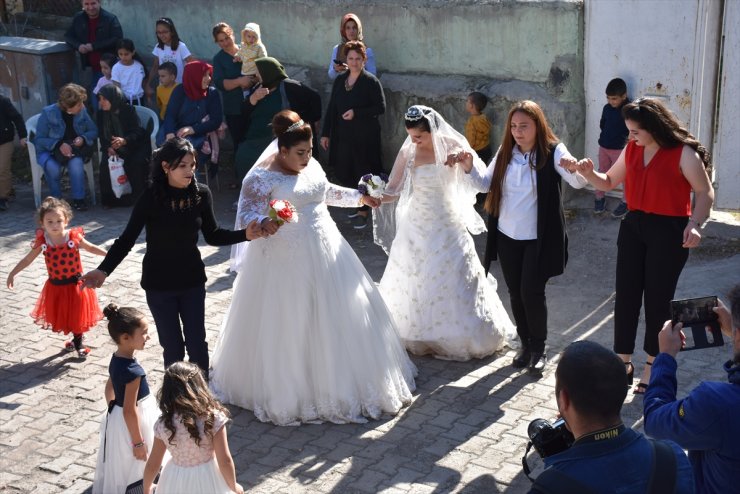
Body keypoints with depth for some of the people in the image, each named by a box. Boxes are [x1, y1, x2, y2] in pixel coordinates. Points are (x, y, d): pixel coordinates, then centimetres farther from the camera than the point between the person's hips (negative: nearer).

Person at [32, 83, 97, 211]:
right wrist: (59, 145, -30)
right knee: (53, 168, -35)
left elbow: (93, 131, 4)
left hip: (74, 150, 2)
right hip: (49, 151, -2)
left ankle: (78, 199, -20)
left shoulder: (82, 112, -5)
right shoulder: (48, 113, -14)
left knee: (76, 163, -34)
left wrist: (83, 138, -19)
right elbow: (39, 139, -14)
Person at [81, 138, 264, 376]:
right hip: (159, 285, -2)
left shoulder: (201, 194, -9)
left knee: (197, 344, 9)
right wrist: (103, 270, -25)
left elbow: (213, 236, 2)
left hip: (192, 281, 2)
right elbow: (127, 239, -12)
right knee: (173, 348, 8)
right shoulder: (151, 198, -18)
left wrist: (245, 234, -14)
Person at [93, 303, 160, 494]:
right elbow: (130, 411, -27)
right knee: (132, 469, 11)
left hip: (115, 416, 8)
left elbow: (109, 389, 11)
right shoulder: (133, 370, -31)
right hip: (131, 424, -8)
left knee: (118, 467, 26)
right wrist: (138, 442, -18)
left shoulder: (116, 359, -4)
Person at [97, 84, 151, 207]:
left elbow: (137, 133, -16)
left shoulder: (128, 110, -11)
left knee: (136, 163, -31)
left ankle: (138, 197, -13)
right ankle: (110, 199, -11)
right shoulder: (101, 114, 1)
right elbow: (102, 137, 2)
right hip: (114, 149, 3)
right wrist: (108, 149, -20)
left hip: (134, 146, -3)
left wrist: (124, 141, -37)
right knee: (106, 164, -24)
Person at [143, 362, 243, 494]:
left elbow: (153, 464, -3)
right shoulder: (214, 417, -21)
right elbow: (225, 461, -17)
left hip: (176, 482, 2)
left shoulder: (163, 424, -13)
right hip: (207, 481, -2)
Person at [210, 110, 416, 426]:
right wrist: (264, 222, -42)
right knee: (289, 325, 2)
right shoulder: (262, 176, -16)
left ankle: (337, 380, 32)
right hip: (285, 260, -7)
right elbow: (246, 213, -22)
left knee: (336, 315, 14)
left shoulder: (310, 164, 6)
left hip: (323, 251, 7)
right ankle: (287, 390, 18)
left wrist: (359, 196, 25)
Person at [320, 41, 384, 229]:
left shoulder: (371, 81, -8)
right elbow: (332, 108, 12)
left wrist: (356, 113, -18)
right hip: (343, 136, 5)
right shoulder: (339, 80, 8)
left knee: (363, 173, 1)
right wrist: (325, 133, 10)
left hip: (365, 137, -5)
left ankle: (364, 210, 15)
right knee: (342, 174, 6)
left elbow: (381, 108, -10)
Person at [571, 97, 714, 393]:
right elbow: (609, 183, 14)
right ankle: (623, 363, 17)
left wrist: (696, 223, -28)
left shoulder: (683, 153, -13)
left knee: (657, 298, 5)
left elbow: (705, 192, -12)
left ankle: (653, 366, 23)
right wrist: (589, 174, -6)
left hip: (669, 231, -5)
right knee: (626, 294, 6)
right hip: (633, 227, 6)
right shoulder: (631, 150, 4)